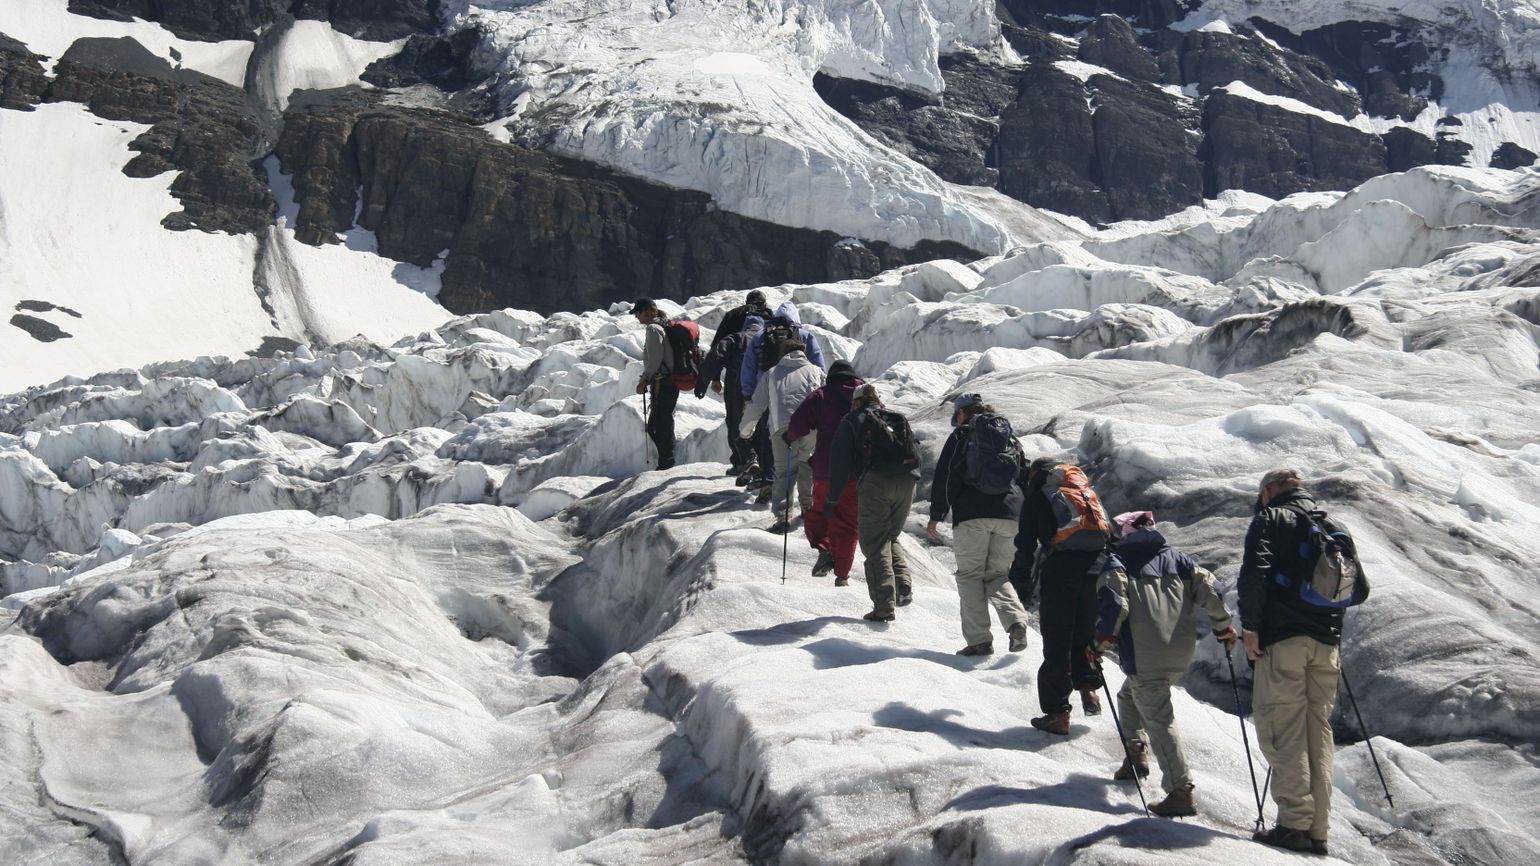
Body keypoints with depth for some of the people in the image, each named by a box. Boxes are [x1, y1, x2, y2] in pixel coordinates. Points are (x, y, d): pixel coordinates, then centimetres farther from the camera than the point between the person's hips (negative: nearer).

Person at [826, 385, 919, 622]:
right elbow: (915, 455, 23)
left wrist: (832, 499, 9)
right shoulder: (898, 419, 26)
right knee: (890, 538, 22)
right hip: (906, 482, 5)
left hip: (875, 483, -5)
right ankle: (903, 586, 0)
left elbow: (840, 462, 6)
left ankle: (884, 606, -10)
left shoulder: (852, 421, 13)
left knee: (875, 545, 0)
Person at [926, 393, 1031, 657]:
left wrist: (936, 516, 3)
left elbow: (944, 477, 0)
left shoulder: (962, 435, 7)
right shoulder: (1012, 440, 22)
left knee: (970, 575, 1)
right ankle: (1016, 620, -16)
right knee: (997, 574, 12)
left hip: (972, 516, -4)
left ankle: (978, 639, -9)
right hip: (1009, 516, 4)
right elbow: (1027, 480, 22)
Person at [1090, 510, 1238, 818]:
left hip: (1144, 657, -6)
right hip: (1182, 654, 6)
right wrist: (1223, 626, 16)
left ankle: (1181, 791, -11)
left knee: (1159, 720, -5)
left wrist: (1101, 642, -6)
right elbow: (1208, 589, 7)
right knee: (1129, 695, 28)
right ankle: (1136, 754, 21)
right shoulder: (1177, 558, 17)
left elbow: (1114, 605, -12)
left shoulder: (1118, 562, 3)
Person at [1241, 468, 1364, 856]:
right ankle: (1318, 829, 7)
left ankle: (1294, 824, -13)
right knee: (1319, 733, 8)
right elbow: (1359, 588, 19)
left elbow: (1254, 574, -14)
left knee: (1282, 732, -6)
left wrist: (1250, 628, -10)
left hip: (1282, 638, -6)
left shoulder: (1270, 519, 1)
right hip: (1326, 642, 6)